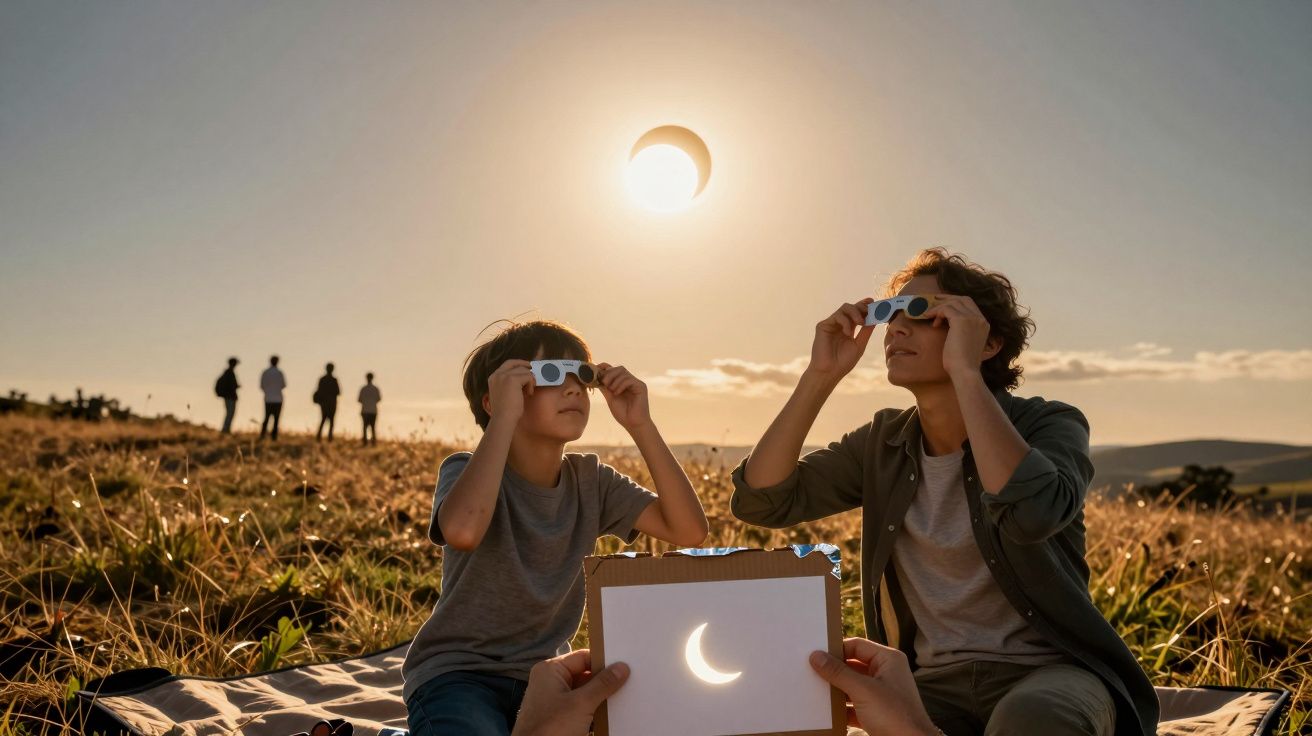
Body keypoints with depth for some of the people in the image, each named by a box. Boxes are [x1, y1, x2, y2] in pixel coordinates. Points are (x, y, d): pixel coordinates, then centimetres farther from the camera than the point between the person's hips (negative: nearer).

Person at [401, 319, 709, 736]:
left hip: (544, 675, 5)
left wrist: (639, 425, -15)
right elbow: (463, 531, -39)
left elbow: (689, 531, -12)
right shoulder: (466, 470, -13)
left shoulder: (591, 481, -1)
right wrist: (505, 416, -31)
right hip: (456, 674, -5)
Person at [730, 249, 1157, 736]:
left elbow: (1032, 513, -32)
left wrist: (966, 371, -28)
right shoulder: (882, 444, 4)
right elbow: (760, 500, -6)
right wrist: (821, 376, -11)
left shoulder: (1048, 424, -8)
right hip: (937, 682, 3)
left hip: (1048, 672, -2)